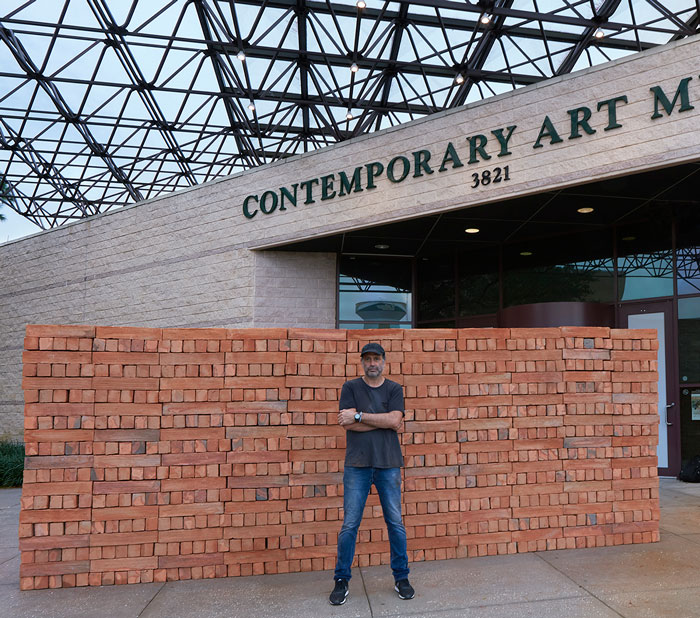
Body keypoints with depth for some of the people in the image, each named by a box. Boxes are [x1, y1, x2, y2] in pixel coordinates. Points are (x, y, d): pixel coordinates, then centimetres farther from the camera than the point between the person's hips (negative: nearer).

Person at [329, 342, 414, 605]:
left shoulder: (394, 389, 8)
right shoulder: (350, 388, 5)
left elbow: (394, 420, -9)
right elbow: (348, 425, -8)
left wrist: (358, 416, -10)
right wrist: (385, 421, -8)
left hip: (389, 464, 1)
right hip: (357, 465, -1)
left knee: (395, 523, 7)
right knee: (349, 524, 1)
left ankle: (401, 577, 22)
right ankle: (341, 581, 14)